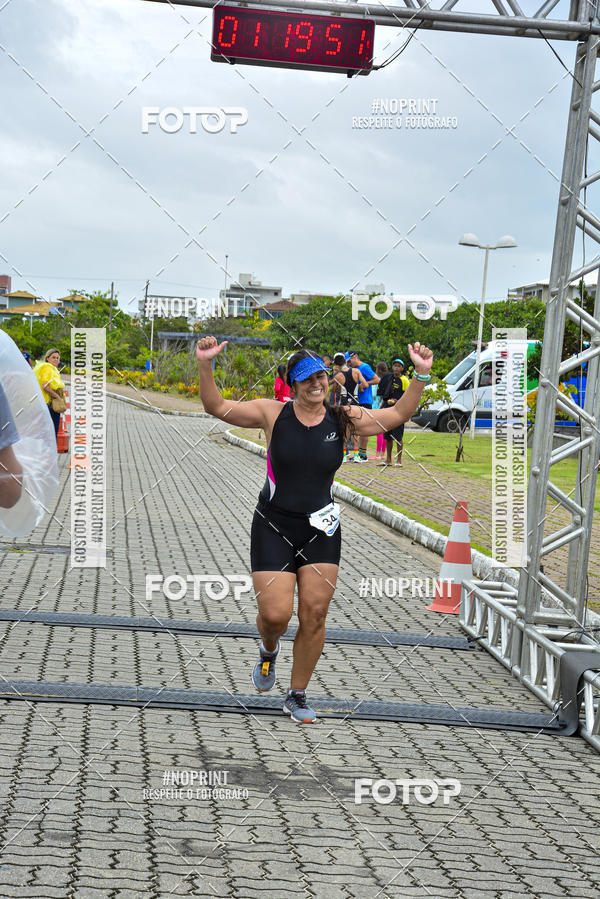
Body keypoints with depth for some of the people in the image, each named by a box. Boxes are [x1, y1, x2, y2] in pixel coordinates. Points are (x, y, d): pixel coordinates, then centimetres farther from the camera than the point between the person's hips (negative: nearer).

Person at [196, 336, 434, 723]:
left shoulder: (344, 419, 2)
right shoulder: (273, 413, -4)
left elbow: (398, 414, 6)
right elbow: (218, 407, -5)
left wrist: (422, 375, -5)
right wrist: (205, 366, -19)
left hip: (321, 530, 2)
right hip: (274, 527, -2)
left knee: (314, 615, -1)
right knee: (275, 614, -10)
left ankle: (298, 696, 16)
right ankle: (269, 650, 29)